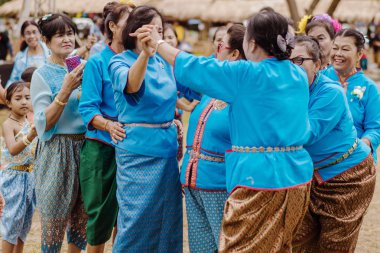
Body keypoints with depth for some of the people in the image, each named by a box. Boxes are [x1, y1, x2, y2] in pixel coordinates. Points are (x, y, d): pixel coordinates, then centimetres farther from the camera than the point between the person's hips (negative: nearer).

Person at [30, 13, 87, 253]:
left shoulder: (85, 67, 6)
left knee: (82, 217, 11)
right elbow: (44, 124, -13)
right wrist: (65, 90, -22)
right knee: (55, 218, 1)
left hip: (85, 146, 5)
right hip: (57, 150, -4)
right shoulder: (42, 75, -7)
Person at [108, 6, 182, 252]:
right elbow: (130, 84, -32)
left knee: (166, 216, 12)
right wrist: (145, 53, -47)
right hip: (139, 148, -6)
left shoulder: (164, 62, 9)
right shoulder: (120, 61, -8)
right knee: (138, 216, -2)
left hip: (168, 146, 6)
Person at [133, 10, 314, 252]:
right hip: (297, 176, 8)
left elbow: (192, 67, -3)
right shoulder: (299, 75, 10)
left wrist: (158, 43, 12)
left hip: (259, 179, -8)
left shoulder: (247, 74, -11)